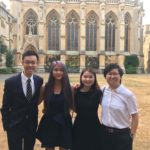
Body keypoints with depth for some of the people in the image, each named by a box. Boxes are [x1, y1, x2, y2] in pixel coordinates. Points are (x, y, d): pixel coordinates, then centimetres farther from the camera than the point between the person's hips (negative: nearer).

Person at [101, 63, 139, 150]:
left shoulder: (127, 94, -14)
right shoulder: (102, 91, -4)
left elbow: (134, 116, -9)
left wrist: (132, 135, -6)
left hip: (122, 134, -4)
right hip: (105, 132, 4)